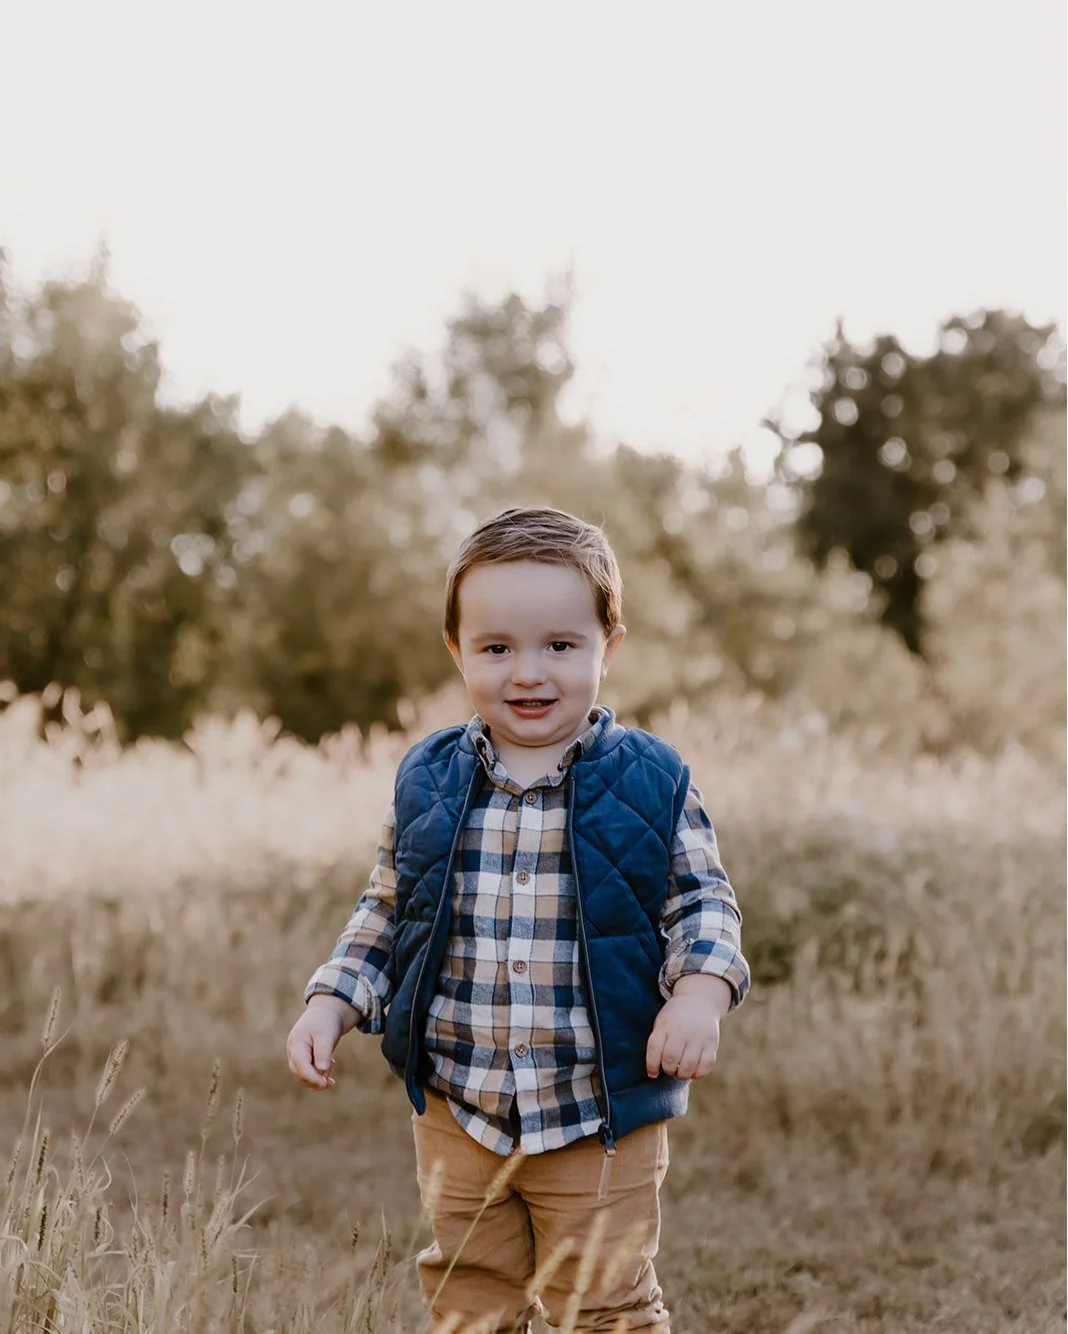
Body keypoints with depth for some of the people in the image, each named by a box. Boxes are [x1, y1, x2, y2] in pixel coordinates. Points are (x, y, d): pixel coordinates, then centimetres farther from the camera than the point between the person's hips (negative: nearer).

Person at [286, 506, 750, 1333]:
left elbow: (703, 903, -1)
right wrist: (332, 1003, -2)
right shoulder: (428, 783, 2)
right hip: (458, 1115, 3)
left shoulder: (650, 782, -5)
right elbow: (383, 917, 11)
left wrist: (701, 991, -20)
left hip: (602, 1119, -3)